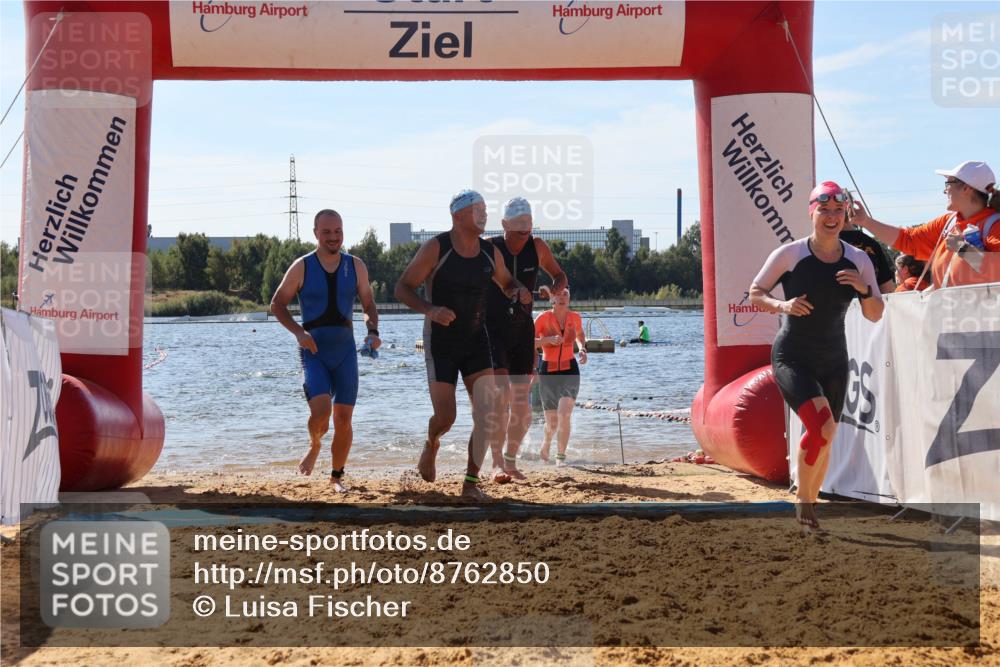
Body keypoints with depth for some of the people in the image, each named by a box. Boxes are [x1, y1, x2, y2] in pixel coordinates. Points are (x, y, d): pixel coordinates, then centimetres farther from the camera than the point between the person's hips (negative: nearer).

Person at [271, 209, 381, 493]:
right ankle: (314, 446, 13)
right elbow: (277, 304, 3)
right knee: (321, 409, -21)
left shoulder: (356, 266, 4)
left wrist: (373, 332, -9)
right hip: (314, 351, -2)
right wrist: (298, 332, -13)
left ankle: (337, 476, 19)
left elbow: (369, 305, 11)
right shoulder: (302, 267, -3)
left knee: (343, 417, 1)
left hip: (345, 351, 2)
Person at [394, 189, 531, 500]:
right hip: (440, 343, -4)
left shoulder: (491, 253, 2)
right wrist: (429, 310, -29)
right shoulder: (436, 248, -12)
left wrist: (519, 291, -5)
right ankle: (431, 445, 33)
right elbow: (402, 288, -11)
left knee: (488, 415, -10)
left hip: (476, 341, 4)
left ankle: (471, 483, 1)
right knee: (445, 418, -5)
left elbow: (507, 283, 20)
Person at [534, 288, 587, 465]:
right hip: (548, 372, -1)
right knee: (552, 422, 9)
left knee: (564, 416, -20)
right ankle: (545, 445, 42)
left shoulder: (575, 317, 1)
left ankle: (561, 456, -8)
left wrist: (583, 349, 4)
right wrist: (548, 339, -28)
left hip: (570, 371, 1)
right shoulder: (544, 318, -9)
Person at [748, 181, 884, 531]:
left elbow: (875, 316, 4)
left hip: (833, 361, 5)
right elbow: (755, 293, -1)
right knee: (822, 427, -23)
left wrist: (864, 289, -16)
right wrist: (782, 306, -21)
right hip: (792, 358, -5)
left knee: (825, 436, 9)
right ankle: (803, 500, -5)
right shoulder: (790, 254, -9)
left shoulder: (859, 260, 1)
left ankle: (809, 507, 29)